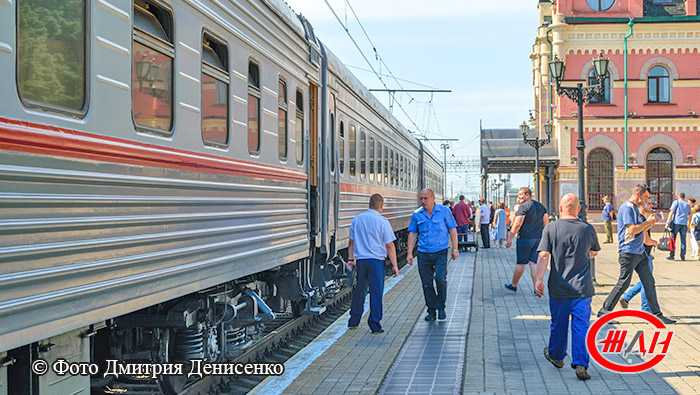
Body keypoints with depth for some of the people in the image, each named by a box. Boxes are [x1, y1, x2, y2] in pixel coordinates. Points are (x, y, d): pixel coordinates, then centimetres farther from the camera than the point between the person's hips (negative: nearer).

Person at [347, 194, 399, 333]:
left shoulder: (356, 219, 6)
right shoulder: (382, 222, -8)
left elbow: (351, 242, 14)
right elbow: (389, 246, -7)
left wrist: (350, 259, 23)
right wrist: (394, 265, -3)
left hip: (360, 260, 5)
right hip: (376, 260, -4)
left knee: (359, 290, 16)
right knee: (376, 292, 1)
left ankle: (353, 321, 23)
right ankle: (375, 325, 2)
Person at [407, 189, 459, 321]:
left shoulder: (444, 211, 0)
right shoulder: (417, 214, 6)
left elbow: (452, 230, 4)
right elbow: (413, 234, 10)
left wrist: (455, 249, -1)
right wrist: (410, 253, 4)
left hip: (440, 252, -2)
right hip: (423, 253, 2)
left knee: (440, 278, -15)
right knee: (427, 283, 3)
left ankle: (441, 307, 4)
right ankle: (431, 310, 15)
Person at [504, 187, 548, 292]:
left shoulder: (524, 207, -12)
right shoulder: (541, 206, 11)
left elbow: (517, 224, -16)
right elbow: (546, 222, 11)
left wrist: (510, 239, -12)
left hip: (525, 239, -7)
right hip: (538, 239, 7)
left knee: (520, 263, 5)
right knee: (534, 263, 9)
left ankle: (513, 285, 18)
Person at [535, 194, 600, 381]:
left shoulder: (550, 229, -5)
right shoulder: (588, 229, -1)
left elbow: (544, 255, -12)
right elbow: (595, 252, 17)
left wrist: (539, 279, -11)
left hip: (558, 288, 0)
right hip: (582, 287, 0)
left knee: (558, 324, 15)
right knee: (581, 325, 3)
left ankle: (556, 356, 34)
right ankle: (580, 364, -4)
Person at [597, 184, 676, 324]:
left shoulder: (635, 208, 17)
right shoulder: (627, 208, -13)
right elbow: (632, 230, -22)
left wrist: (652, 222, 11)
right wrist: (649, 221, -12)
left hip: (640, 252, 10)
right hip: (629, 252, -9)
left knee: (649, 282, 7)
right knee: (623, 283, -4)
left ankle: (657, 314, 11)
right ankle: (604, 311, 6)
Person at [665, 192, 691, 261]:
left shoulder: (676, 202, 4)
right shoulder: (687, 205, 16)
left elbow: (671, 213, -5)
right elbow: (689, 216, 17)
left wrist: (667, 222, -6)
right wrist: (688, 226, 24)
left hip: (676, 222, -3)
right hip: (684, 224, 3)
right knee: (683, 240, 3)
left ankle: (672, 255, -1)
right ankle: (683, 256, 1)